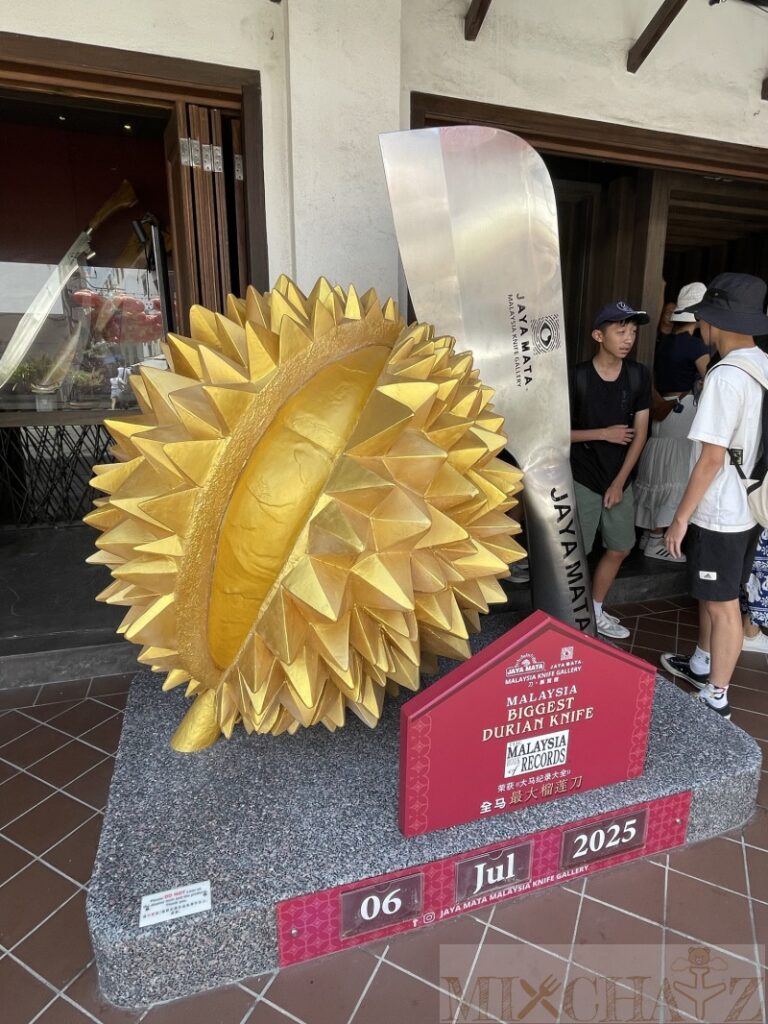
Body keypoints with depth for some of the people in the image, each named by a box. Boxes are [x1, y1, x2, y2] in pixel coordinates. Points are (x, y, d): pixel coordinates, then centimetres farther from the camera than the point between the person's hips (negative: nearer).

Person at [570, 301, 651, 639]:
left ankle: (596, 611, 33)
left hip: (620, 479, 5)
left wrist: (619, 482, -5)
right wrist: (604, 433, -15)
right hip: (582, 480, -5)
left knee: (620, 548, 14)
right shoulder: (577, 377, -13)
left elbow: (641, 432, 0)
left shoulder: (639, 376, -1)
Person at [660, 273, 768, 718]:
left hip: (720, 513, -9)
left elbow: (712, 457, -22)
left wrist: (681, 517, -16)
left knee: (723, 605, 5)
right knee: (711, 595, 23)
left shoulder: (726, 376, -21)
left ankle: (716, 697, 21)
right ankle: (702, 664, 41)